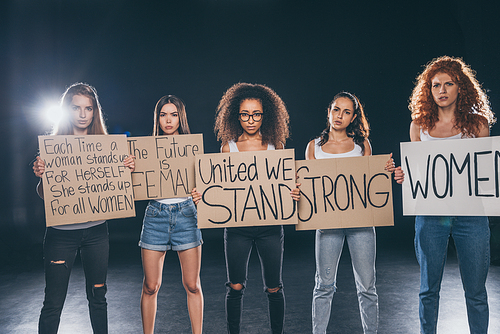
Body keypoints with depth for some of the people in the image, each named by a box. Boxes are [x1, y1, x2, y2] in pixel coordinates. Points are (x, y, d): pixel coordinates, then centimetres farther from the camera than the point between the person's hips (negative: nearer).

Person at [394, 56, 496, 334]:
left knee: (476, 291, 7)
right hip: (430, 214, 1)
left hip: (471, 214, -1)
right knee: (429, 289, 11)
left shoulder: (477, 123, 5)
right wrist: (404, 176, -8)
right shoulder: (420, 125, 8)